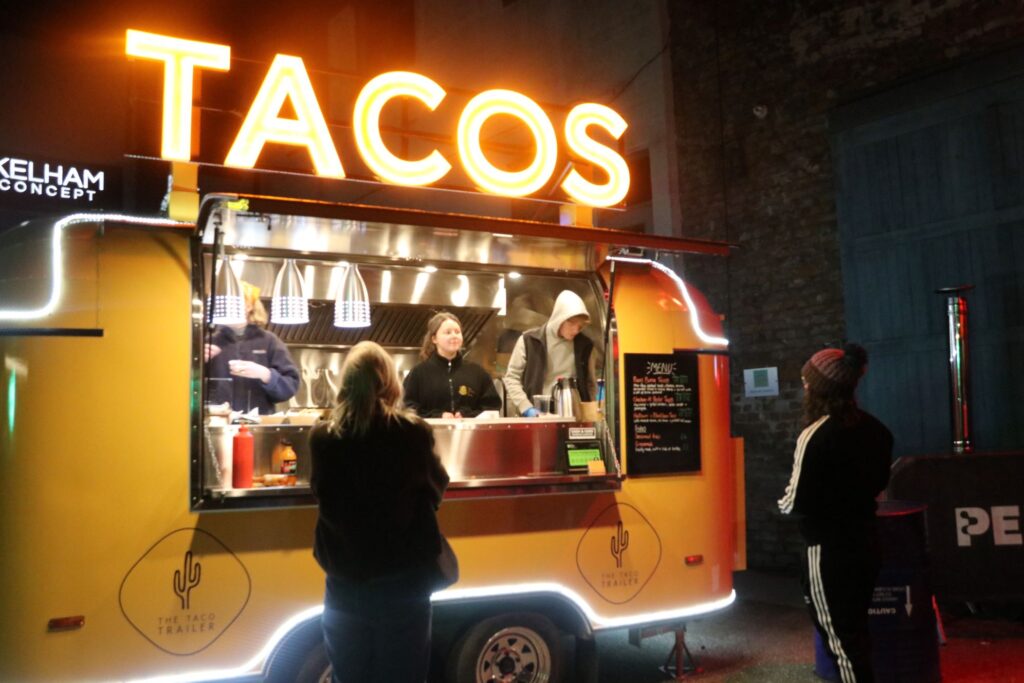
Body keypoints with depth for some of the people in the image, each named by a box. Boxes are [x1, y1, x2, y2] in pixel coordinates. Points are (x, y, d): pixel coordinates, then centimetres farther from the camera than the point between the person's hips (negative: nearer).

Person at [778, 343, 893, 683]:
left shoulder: (815, 435, -20)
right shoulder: (874, 428, 3)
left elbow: (796, 502, -19)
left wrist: (783, 503, 2)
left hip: (828, 550, -8)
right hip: (865, 541, 8)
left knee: (840, 640, 4)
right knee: (855, 632, 20)